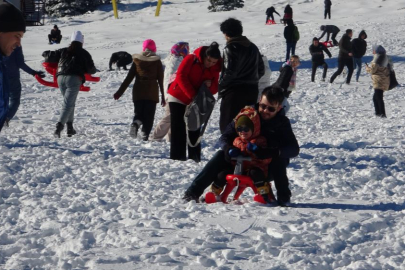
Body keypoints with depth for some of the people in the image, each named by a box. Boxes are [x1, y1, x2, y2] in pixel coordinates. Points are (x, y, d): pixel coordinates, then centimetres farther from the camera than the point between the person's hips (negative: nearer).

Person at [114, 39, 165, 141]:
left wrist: (120, 92, 7)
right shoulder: (157, 61, 2)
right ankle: (145, 134, -10)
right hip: (152, 92, -1)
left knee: (139, 113, 10)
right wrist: (163, 96, 7)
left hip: (138, 92, 1)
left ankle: (136, 123, -22)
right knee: (149, 115, 4)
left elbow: (129, 78, 3)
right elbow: (161, 80, 1)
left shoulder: (137, 60, 4)